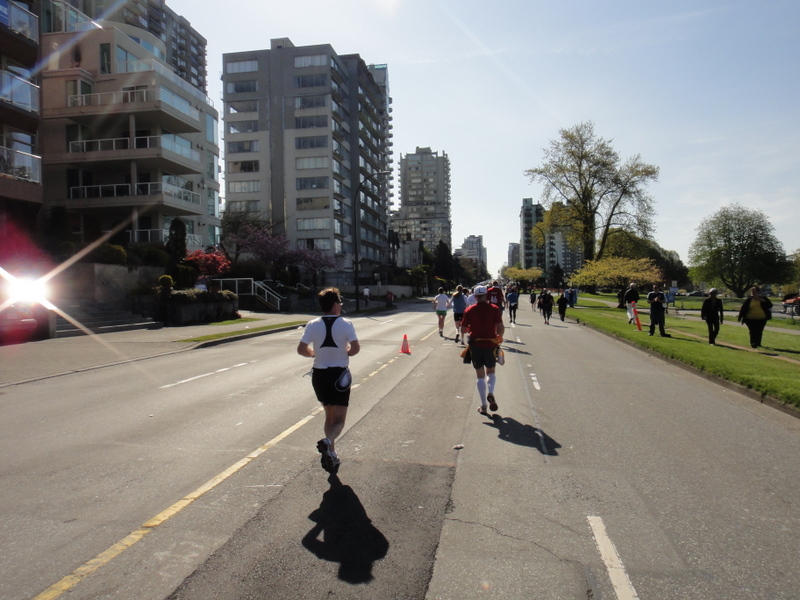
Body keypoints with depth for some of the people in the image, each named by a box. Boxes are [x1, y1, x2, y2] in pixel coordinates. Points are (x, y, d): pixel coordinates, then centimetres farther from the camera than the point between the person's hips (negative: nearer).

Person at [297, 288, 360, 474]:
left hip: (319, 375, 3)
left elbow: (301, 349, -5)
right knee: (339, 420, 5)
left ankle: (331, 453, 19)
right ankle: (328, 441, -24)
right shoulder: (345, 324, -9)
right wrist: (344, 353, 6)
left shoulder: (313, 324, -3)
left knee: (329, 416, 21)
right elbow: (355, 348, -14)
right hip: (340, 375, -3)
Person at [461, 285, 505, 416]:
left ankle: (483, 406, 9)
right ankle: (490, 393, -7)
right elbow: (501, 327, -10)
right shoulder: (494, 309, -4)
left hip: (475, 345, 1)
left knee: (480, 376, 10)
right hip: (490, 344, 0)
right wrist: (499, 337, 10)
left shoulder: (469, 310, -1)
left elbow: (463, 329, -1)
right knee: (491, 372, 20)